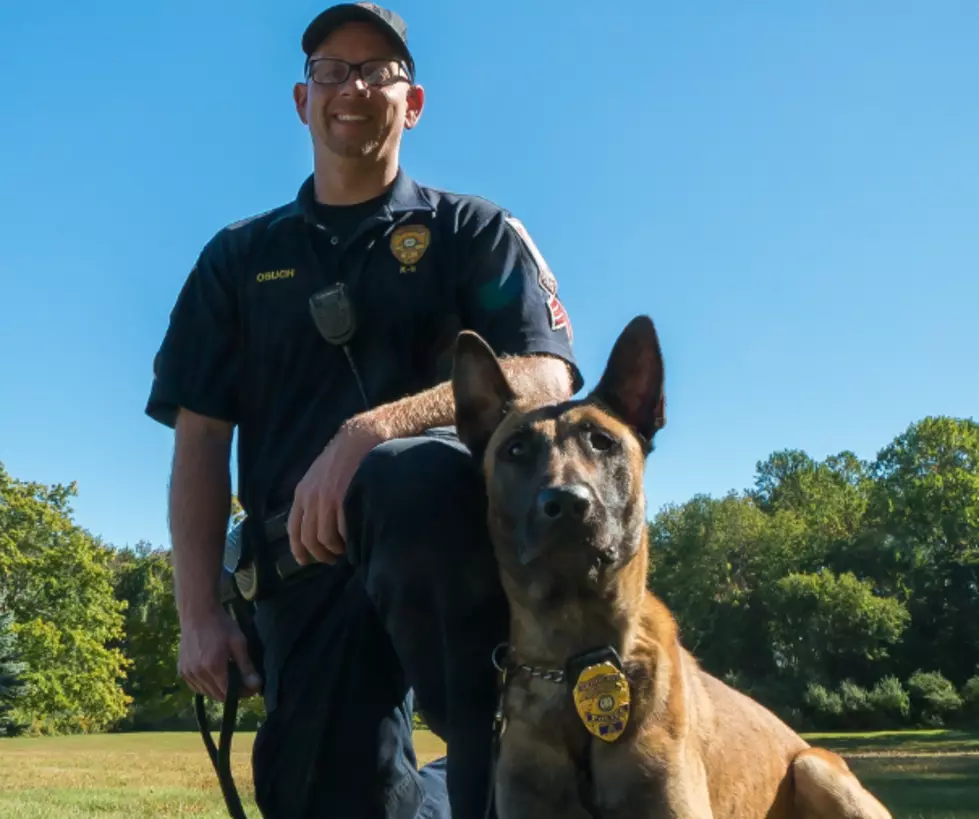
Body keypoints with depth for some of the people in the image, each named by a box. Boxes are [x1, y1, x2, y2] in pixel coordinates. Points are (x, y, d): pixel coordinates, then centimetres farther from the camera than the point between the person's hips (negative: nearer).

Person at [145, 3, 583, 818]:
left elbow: (545, 378, -6)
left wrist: (369, 431, -20)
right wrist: (199, 611, -1)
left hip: (452, 518, -3)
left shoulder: (474, 231, 12)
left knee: (414, 476, -38)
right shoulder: (240, 257, 19)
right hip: (306, 560, 3)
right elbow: (200, 441, 12)